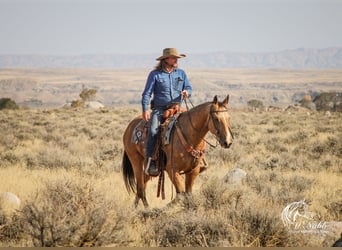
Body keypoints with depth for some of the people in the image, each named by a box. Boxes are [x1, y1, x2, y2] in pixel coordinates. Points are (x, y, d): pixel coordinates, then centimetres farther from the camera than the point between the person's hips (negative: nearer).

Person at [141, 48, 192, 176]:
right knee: (153, 131, -27)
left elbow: (189, 88, 14)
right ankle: (150, 161, -25)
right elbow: (147, 93, 0)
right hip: (159, 109, -4)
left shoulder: (181, 73, 14)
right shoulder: (155, 74, 2)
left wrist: (187, 92, -12)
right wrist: (145, 109, -13)